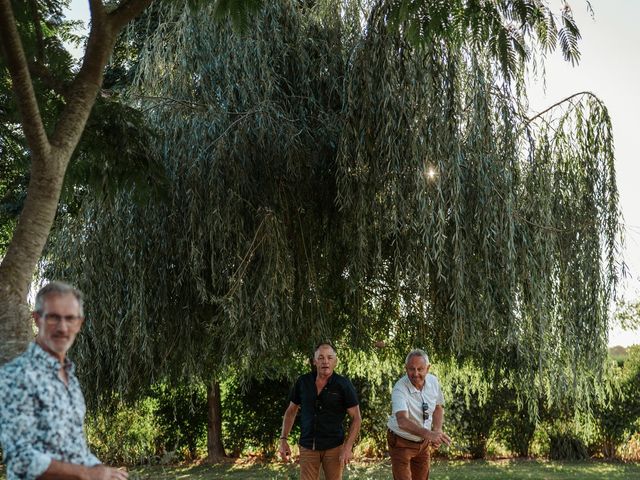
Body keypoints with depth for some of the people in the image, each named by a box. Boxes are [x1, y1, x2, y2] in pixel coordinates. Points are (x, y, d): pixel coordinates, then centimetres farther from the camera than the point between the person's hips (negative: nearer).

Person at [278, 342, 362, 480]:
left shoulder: (344, 385, -9)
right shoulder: (302, 382, -2)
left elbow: (356, 418, -5)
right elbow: (291, 411, 10)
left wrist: (348, 447, -14)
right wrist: (283, 439, 3)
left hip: (334, 448, -1)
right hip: (307, 447, 2)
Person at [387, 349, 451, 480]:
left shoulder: (433, 381, -9)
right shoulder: (400, 389, -29)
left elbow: (438, 407, 9)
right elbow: (402, 421, -44)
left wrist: (437, 431, -8)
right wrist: (428, 434, -57)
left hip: (423, 442, 6)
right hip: (402, 442, -5)